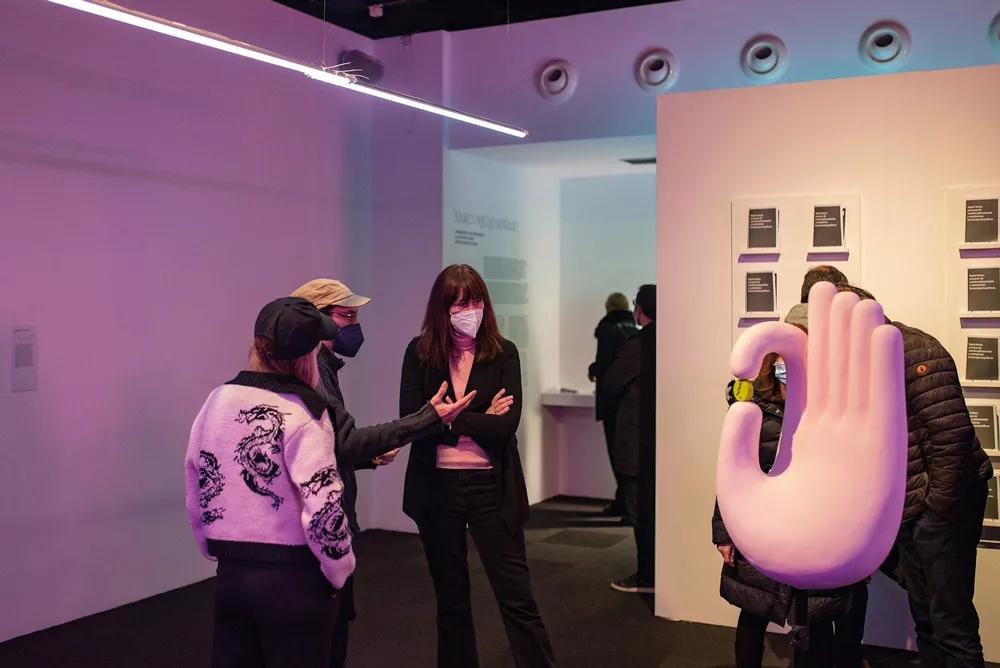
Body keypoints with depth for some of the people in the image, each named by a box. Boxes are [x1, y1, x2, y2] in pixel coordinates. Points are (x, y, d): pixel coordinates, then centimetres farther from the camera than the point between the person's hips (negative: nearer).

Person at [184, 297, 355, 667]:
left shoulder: (216, 401, 3)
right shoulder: (301, 414, -16)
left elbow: (196, 493, 9)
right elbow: (322, 509, -22)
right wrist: (339, 570, -6)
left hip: (230, 574, 6)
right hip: (292, 578, -6)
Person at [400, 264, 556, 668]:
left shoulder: (503, 354, -2)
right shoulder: (420, 353, 0)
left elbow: (506, 424, -13)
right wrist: (479, 420, -11)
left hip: (491, 487, -1)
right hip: (437, 486, 1)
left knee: (516, 595, 2)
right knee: (450, 598, 15)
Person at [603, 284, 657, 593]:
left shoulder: (637, 346, -17)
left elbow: (607, 391, -11)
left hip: (638, 445, -7)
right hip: (664, 440, 7)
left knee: (642, 511, 1)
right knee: (658, 508, 15)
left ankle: (648, 576, 8)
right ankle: (660, 571, 23)